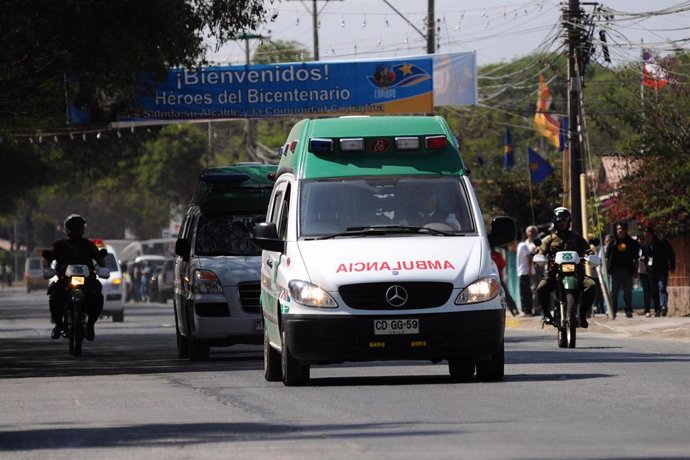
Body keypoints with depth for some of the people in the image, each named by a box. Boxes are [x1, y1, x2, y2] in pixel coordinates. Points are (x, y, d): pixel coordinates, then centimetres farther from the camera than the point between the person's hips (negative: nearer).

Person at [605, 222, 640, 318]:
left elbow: (636, 257, 9)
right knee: (614, 292, 1)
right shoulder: (613, 242, 6)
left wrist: (635, 269, 1)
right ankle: (613, 311, 5)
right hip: (615, 269, 0)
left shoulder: (632, 242, 7)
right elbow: (607, 257, 6)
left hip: (627, 269, 0)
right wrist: (607, 268, -3)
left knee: (628, 292, 4)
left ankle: (628, 310, 9)